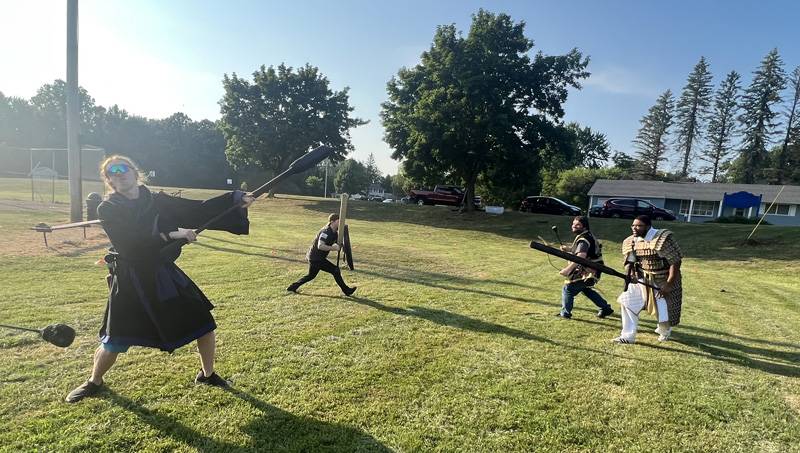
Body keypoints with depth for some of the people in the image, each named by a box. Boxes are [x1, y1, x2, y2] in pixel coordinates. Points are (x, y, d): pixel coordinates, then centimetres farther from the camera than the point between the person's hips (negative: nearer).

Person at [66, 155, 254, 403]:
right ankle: (94, 381, 35)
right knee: (114, 343, 1)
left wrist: (236, 199, -17)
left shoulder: (160, 201, 2)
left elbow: (199, 210, -7)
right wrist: (171, 234, -28)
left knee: (205, 324, 2)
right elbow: (130, 241, -22)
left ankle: (207, 374, 25)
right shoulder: (107, 209, -6)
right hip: (130, 282, -3)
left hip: (164, 275, 3)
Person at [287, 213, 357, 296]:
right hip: (316, 258, -10)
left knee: (311, 275, 24)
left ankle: (293, 287, 35)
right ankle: (346, 290, -2)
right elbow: (320, 246, -32)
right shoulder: (326, 231, -22)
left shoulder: (334, 233, 7)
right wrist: (333, 248, -29)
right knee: (335, 270, -9)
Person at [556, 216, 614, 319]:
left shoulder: (583, 239, -22)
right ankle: (605, 308, 36)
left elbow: (581, 256, -37)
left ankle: (565, 313, 6)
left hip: (587, 271, -10)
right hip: (590, 270, 10)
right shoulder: (587, 235, 10)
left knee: (568, 288, -3)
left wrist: (568, 269, -43)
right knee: (586, 289, 29)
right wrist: (568, 248, 9)